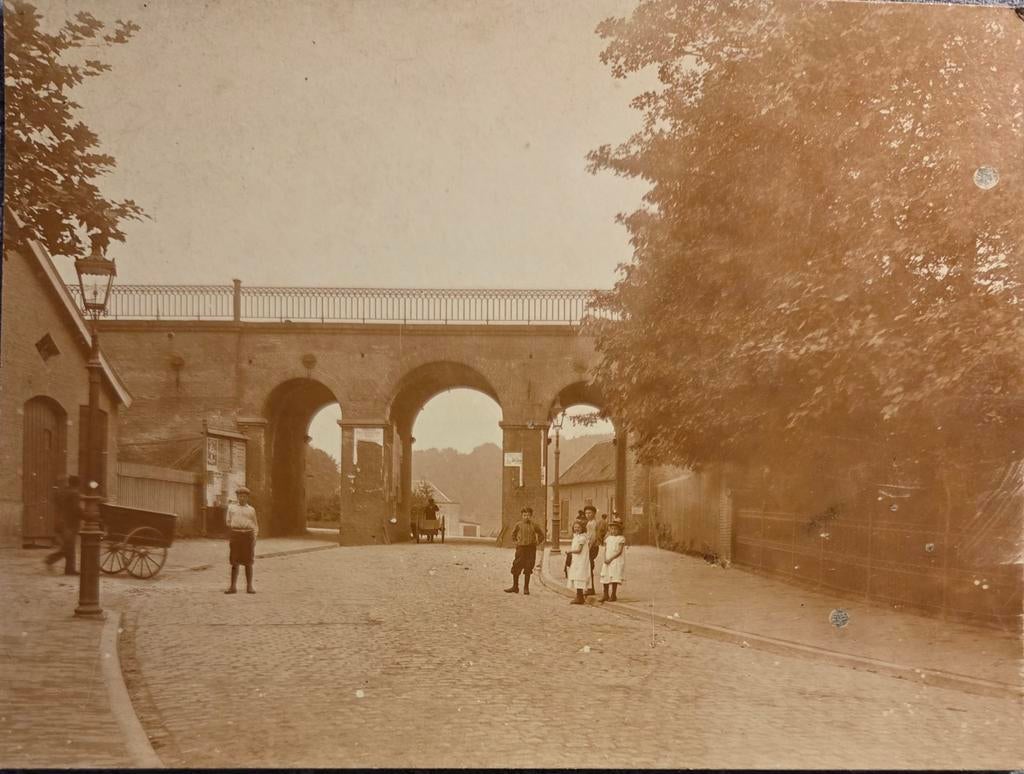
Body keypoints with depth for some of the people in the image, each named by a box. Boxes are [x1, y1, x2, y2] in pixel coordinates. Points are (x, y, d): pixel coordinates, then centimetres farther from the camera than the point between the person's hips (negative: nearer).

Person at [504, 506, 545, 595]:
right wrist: (515, 541, 7)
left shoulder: (534, 525, 1)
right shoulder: (518, 525, 1)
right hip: (521, 548, 0)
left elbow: (541, 535, 14)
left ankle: (526, 588, 10)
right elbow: (513, 534, 18)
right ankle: (515, 587, 12)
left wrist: (537, 542, 4)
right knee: (516, 568, 1)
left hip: (531, 549, 0)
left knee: (528, 569, 2)